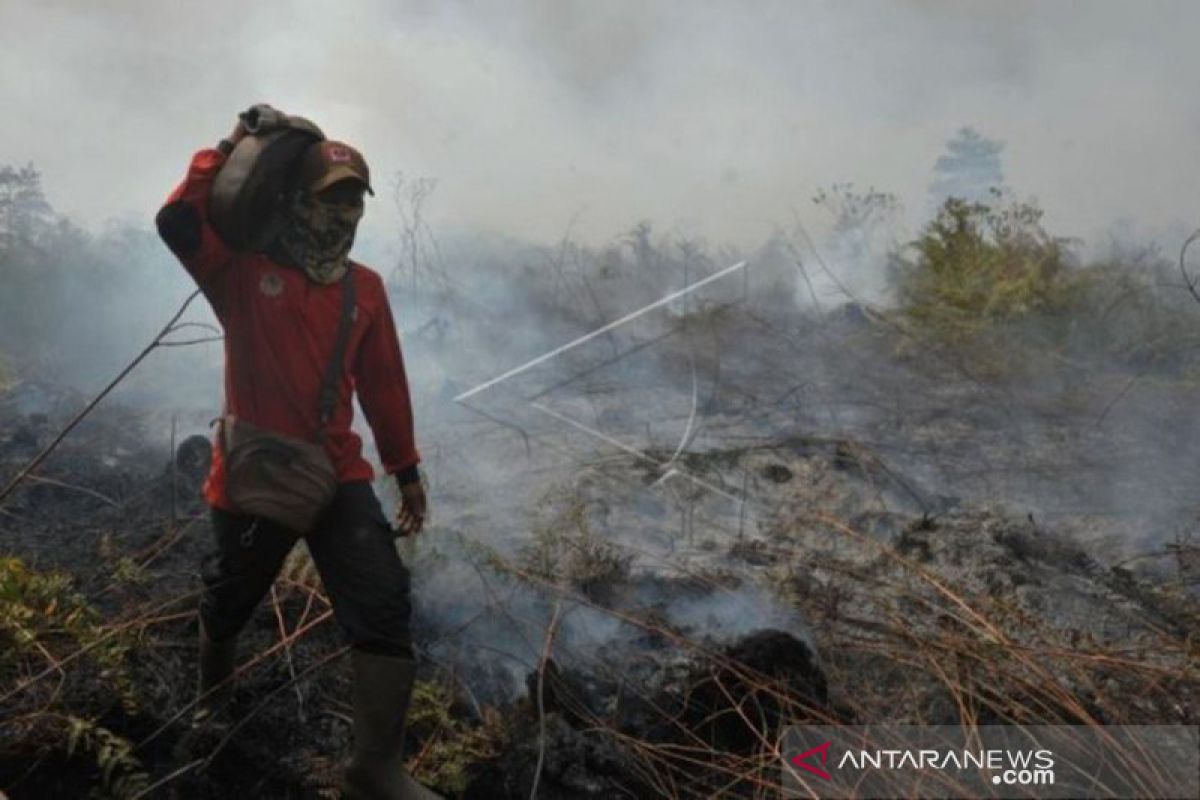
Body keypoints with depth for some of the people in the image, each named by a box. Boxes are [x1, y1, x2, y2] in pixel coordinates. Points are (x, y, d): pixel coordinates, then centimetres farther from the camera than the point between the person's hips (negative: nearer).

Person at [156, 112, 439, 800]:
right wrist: (231, 149, -21)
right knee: (229, 603, 18)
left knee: (384, 608, -12)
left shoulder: (365, 288, 5)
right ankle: (213, 701, 51)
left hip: (338, 475, 2)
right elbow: (178, 223, -24)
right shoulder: (245, 269, -5)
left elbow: (384, 382, 11)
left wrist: (406, 469, 13)